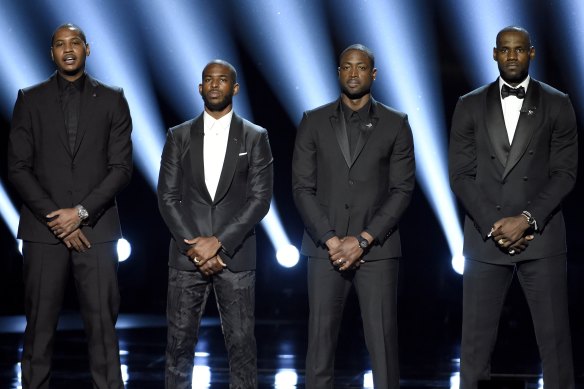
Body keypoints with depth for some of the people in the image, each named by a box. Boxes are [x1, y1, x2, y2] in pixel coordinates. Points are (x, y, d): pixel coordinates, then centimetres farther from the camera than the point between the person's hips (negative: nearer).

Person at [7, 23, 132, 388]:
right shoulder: (30, 99, 8)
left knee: (103, 323, -2)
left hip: (96, 228, 0)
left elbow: (121, 167, 2)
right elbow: (18, 167, 3)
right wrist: (55, 218, -7)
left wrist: (81, 212, -9)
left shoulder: (112, 99, 8)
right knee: (40, 324, 1)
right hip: (43, 228, 0)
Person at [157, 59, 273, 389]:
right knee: (180, 340, 3)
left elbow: (260, 198, -3)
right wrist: (194, 247, -8)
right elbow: (168, 197, 3)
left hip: (235, 256, -1)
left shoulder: (255, 137, 4)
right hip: (187, 255, 1)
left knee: (241, 342, 0)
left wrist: (219, 241, -12)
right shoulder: (179, 136, 8)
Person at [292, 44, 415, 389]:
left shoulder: (396, 124, 6)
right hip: (326, 248, 1)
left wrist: (363, 240, -10)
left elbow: (402, 190, 0)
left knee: (383, 344, -3)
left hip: (377, 249, -1)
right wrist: (331, 240, -8)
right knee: (321, 344, 0)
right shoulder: (314, 122, 7)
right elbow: (303, 188, 3)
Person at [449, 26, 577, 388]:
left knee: (554, 339, 0)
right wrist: (493, 225, -8)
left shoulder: (557, 104, 6)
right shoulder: (470, 106, 8)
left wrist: (527, 219, -12)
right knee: (476, 342, 1)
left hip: (541, 236, -1)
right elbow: (461, 174, 3)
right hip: (485, 237, 1)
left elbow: (565, 172, 0)